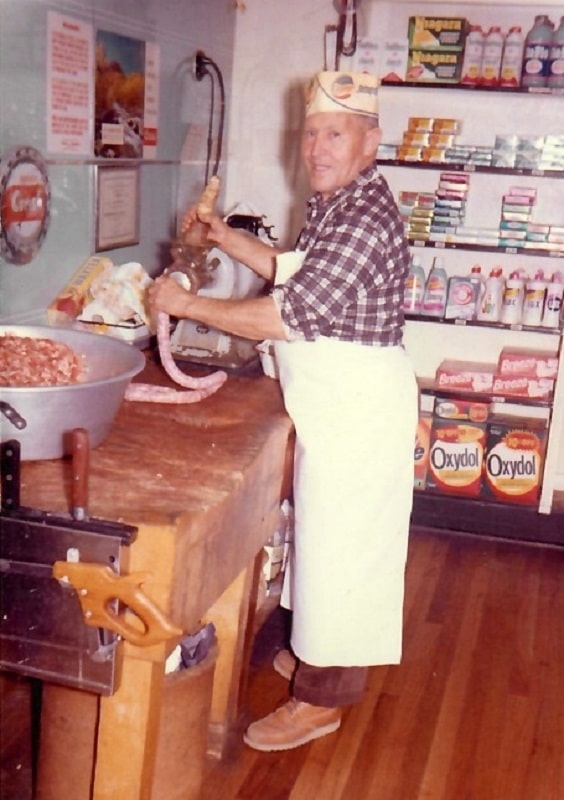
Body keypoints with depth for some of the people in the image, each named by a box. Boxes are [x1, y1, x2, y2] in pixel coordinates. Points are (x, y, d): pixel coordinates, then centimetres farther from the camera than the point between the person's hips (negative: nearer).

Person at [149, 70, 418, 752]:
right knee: (323, 533, 21)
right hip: (331, 399, 10)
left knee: (338, 541, 1)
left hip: (359, 403, -10)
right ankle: (317, 652, 40)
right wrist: (228, 239, 13)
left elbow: (290, 316, -28)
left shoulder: (365, 220, -23)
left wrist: (186, 304, -19)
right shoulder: (331, 205, 9)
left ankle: (322, 699, 16)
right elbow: (298, 274, 24)